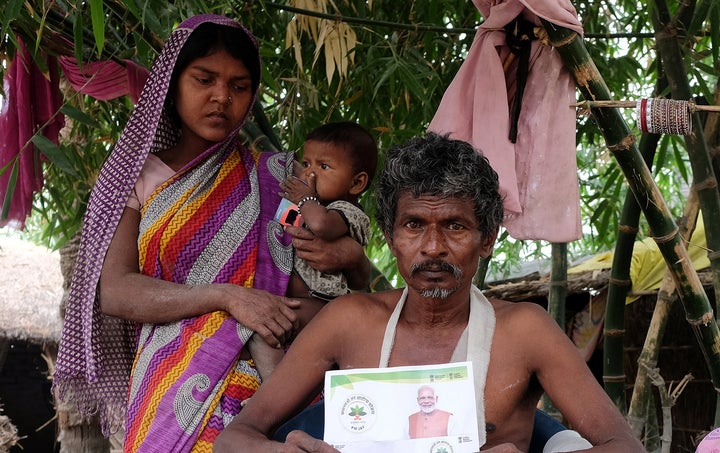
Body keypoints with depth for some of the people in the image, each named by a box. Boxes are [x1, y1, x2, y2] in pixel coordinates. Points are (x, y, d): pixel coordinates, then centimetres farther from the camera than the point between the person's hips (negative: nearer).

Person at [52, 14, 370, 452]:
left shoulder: (275, 176, 13)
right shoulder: (139, 177, 8)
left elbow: (363, 280, 16)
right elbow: (114, 292, -4)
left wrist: (350, 254, -9)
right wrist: (227, 296, -16)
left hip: (264, 382, 1)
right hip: (171, 393, -1)